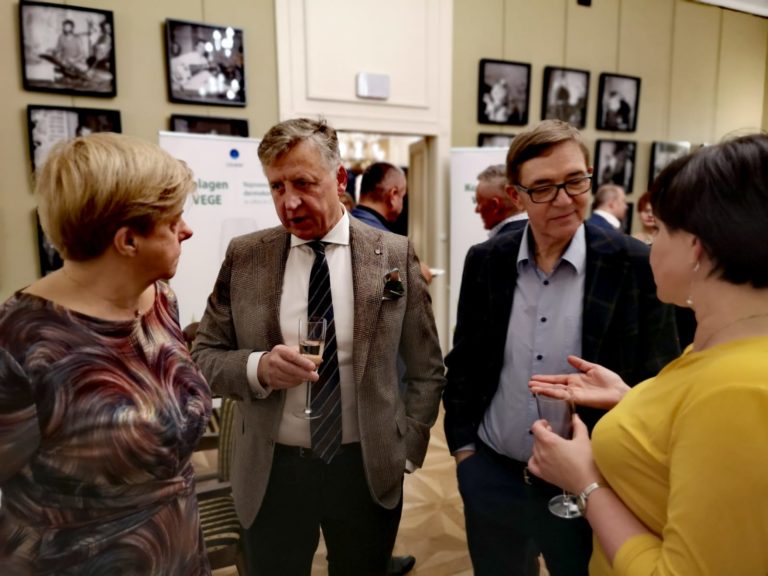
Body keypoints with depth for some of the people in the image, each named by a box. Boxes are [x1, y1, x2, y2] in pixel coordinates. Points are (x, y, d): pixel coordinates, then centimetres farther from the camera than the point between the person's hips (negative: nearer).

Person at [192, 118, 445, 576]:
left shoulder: (395, 255, -7)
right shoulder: (244, 257, -4)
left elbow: (426, 368, 1)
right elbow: (205, 355, -1)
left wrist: (408, 448, -2)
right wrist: (258, 367, -20)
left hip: (369, 468, 0)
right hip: (272, 470, 1)